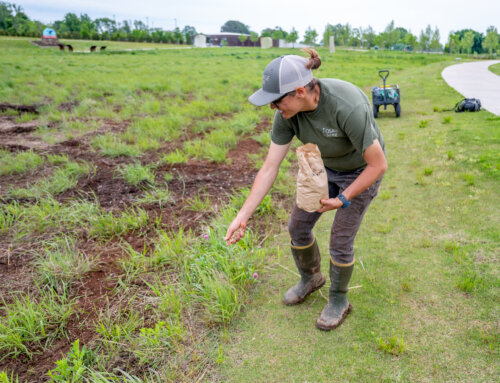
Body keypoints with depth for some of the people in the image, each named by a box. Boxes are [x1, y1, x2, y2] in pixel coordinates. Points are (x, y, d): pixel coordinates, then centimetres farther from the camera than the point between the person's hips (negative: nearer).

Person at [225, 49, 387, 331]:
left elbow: (379, 165, -28)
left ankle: (339, 300, 29)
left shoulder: (348, 107, -40)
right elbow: (270, 168, -18)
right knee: (298, 226, 8)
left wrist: (344, 199, -22)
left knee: (340, 241, -1)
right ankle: (311, 278, 38)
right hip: (325, 166, 5)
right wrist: (243, 216, -18)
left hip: (362, 171, -5)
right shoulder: (288, 112, -23)